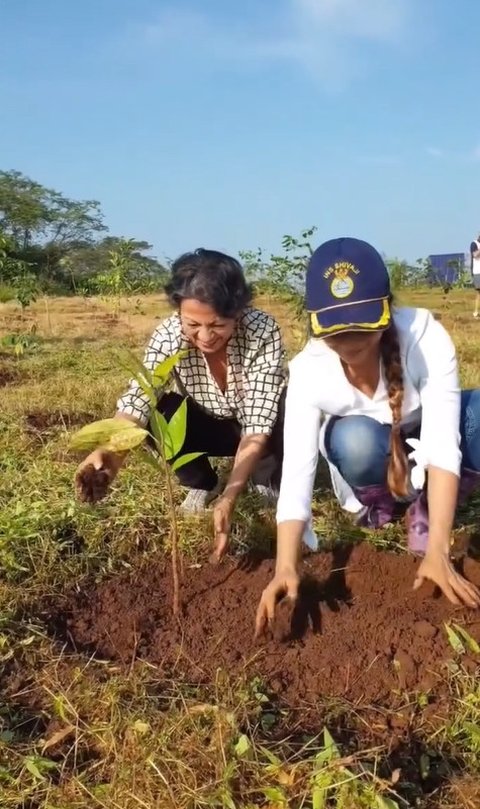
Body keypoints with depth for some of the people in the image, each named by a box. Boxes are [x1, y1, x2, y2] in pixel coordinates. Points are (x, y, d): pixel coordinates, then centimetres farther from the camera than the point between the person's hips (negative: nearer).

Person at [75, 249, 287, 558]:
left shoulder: (263, 331, -34)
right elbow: (139, 398, -39)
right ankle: (201, 485, 1)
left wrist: (230, 499, -48)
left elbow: (258, 423, -37)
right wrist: (111, 453, -61)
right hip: (209, 427, 2)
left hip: (261, 432, -2)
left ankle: (271, 480, -1)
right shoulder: (168, 335, -27)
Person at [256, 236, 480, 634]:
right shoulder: (308, 371, -29)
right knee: (354, 440, -36)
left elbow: (442, 444, -35)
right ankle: (380, 506, -1)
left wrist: (437, 551, -45)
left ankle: (425, 512, -8)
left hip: (427, 450, 0)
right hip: (373, 468, 1)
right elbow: (296, 473, -34)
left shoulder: (424, 334, -33)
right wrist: (286, 567, -49)